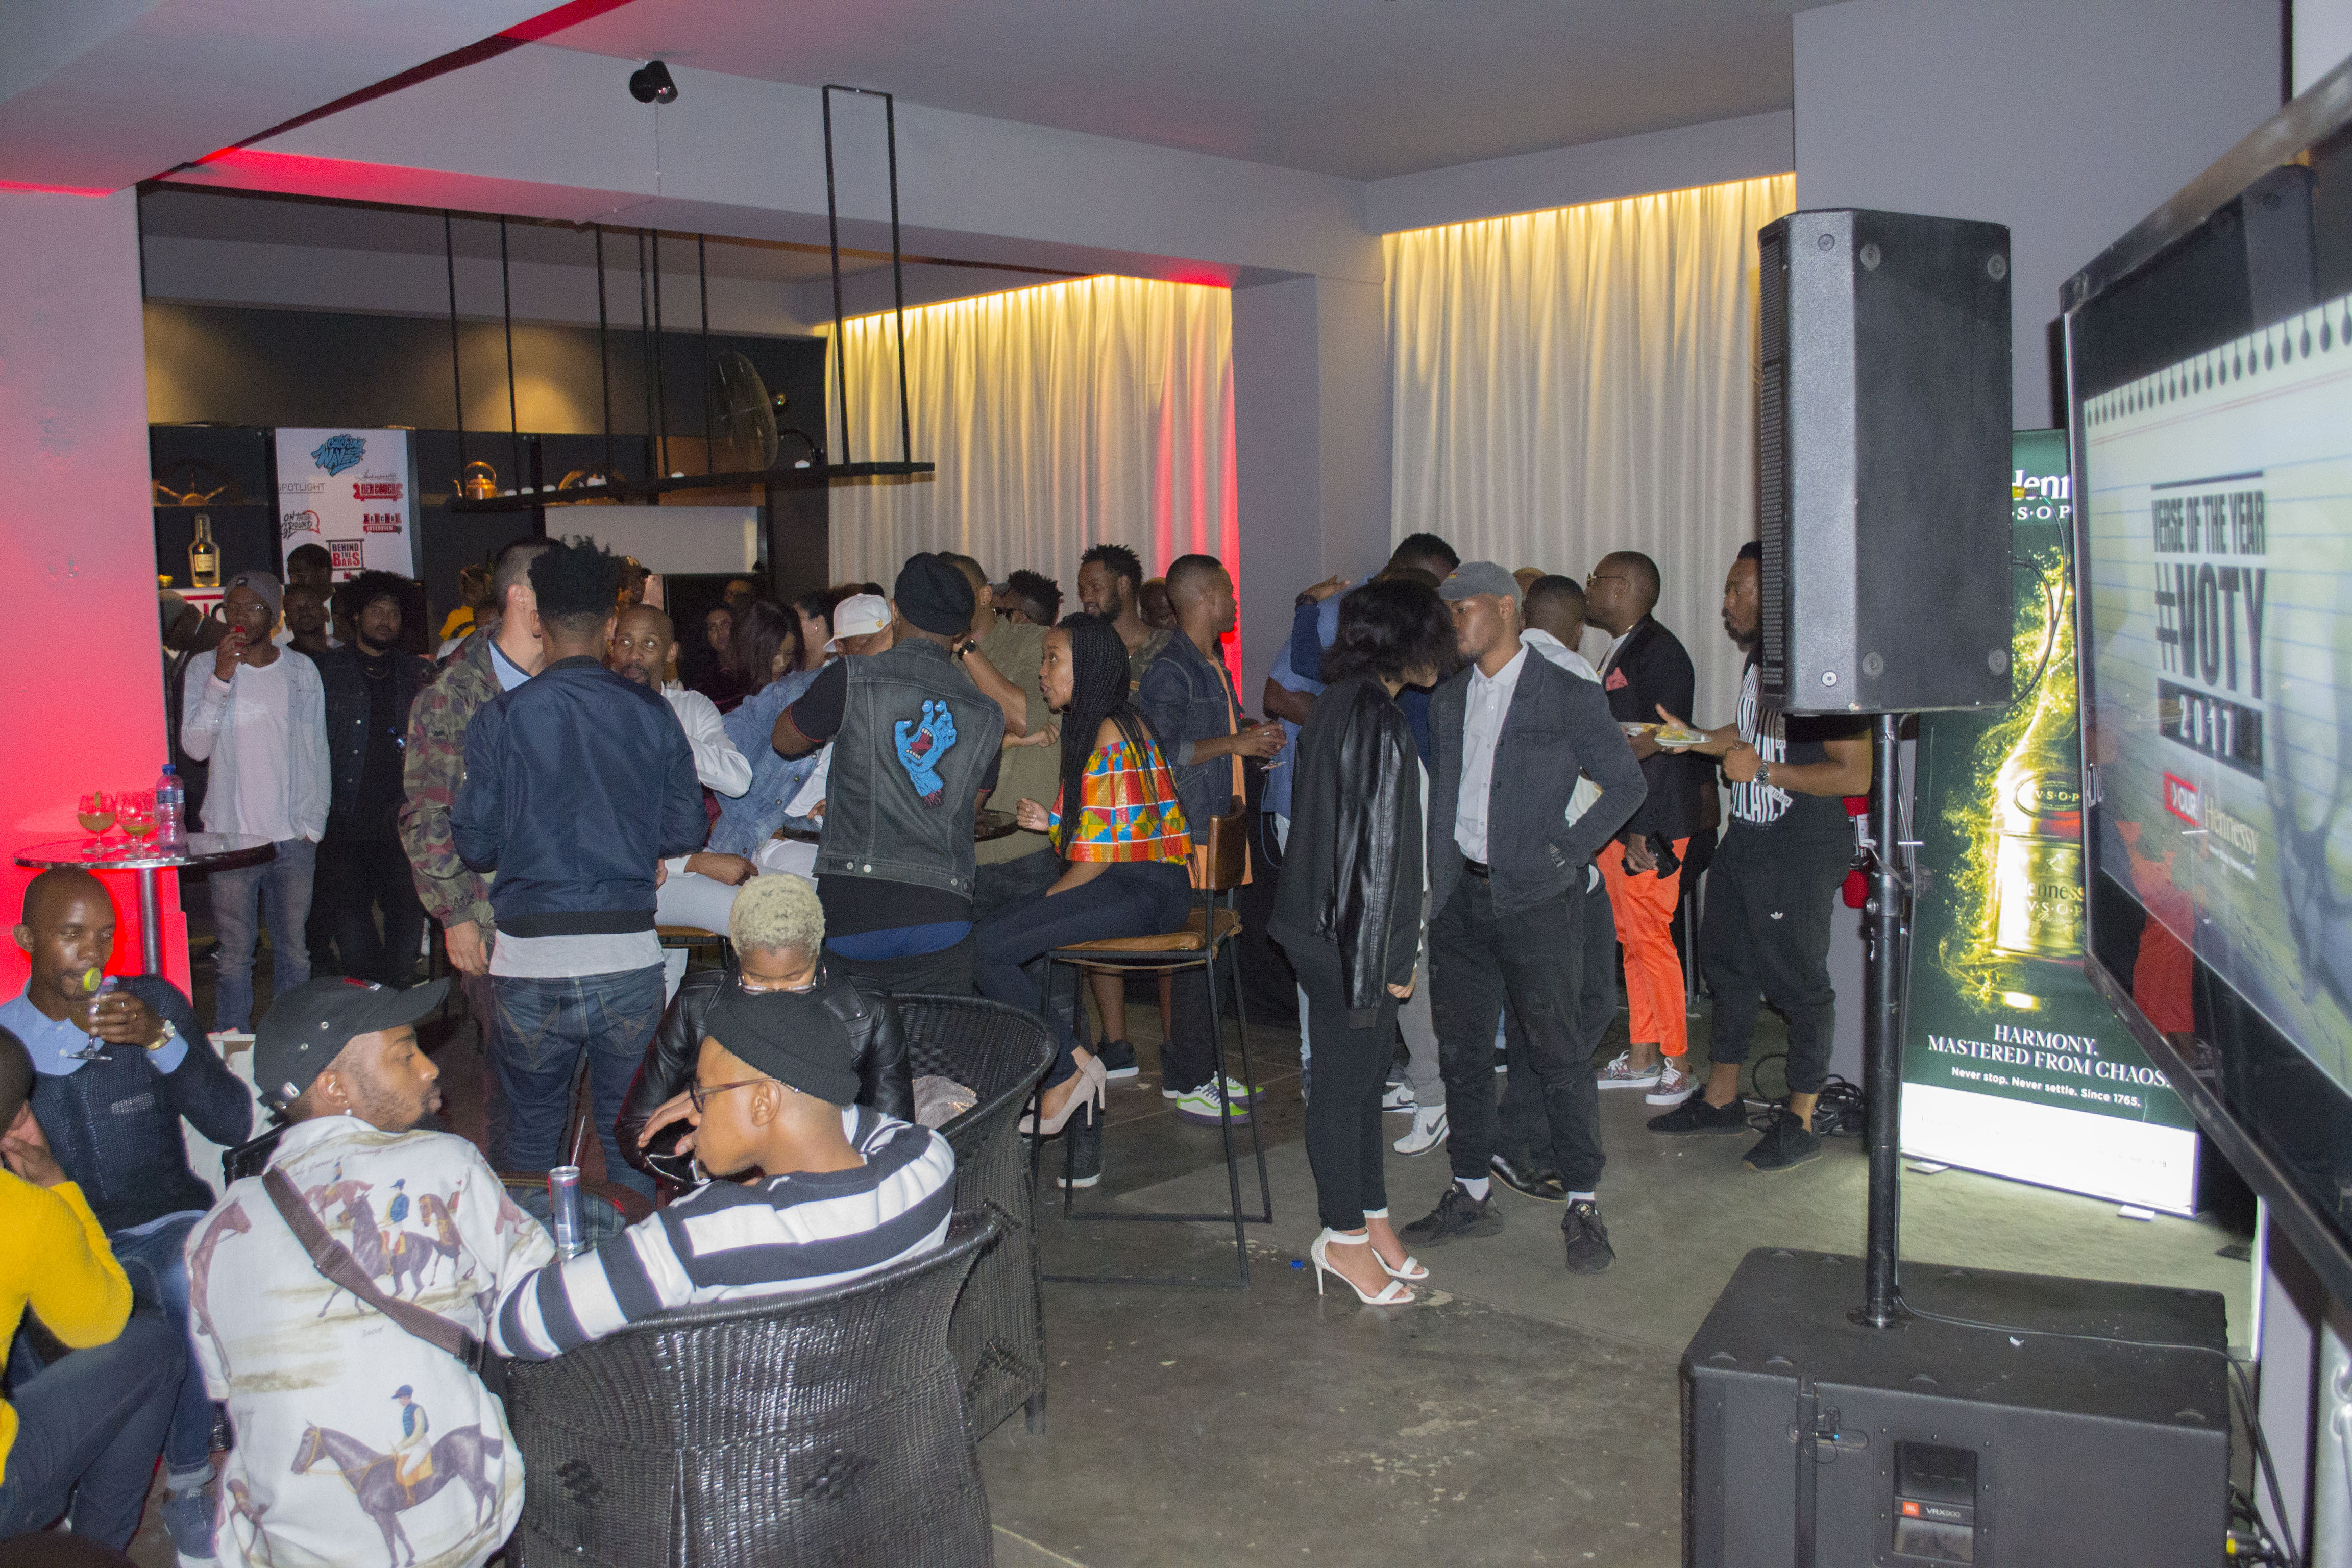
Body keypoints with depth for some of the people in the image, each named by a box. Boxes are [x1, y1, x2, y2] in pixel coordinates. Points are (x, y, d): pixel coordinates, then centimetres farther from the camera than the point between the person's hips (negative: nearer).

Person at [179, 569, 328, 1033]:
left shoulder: (301, 671, 7)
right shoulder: (204, 669, 3)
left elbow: (316, 751, 9)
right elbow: (195, 746, -7)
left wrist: (313, 823, 2)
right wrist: (222, 679, -15)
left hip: (293, 837, 1)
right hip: (230, 834, -1)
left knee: (294, 951, 6)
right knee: (235, 954, 1)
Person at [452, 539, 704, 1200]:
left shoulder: (502, 716, -4)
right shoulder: (651, 712, -1)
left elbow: (475, 842, -2)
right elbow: (687, 830, 0)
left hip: (531, 958, -1)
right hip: (628, 955, 1)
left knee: (532, 1132, 15)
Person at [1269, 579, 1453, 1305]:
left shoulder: (1340, 702, 10)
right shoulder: (1378, 721, -21)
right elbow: (1374, 848, -22)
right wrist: (1390, 956, -16)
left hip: (1324, 925, 10)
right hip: (1347, 936, -10)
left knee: (1364, 1069, 18)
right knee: (1349, 1076, 3)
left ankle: (1369, 1215, 30)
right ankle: (1345, 1237, 17)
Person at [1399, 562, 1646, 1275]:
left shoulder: (1567, 695, -6)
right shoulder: (1448, 700, 12)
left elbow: (1625, 783, -4)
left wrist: (1566, 852, -10)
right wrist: (1434, 883, 9)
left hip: (1537, 900, -6)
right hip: (1462, 897, 6)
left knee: (1556, 1053, -1)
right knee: (1463, 1050, 11)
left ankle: (1584, 1207, 11)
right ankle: (1471, 1195, 24)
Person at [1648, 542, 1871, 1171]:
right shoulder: (1759, 661, 9)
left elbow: (1856, 773, -22)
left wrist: (1764, 770, -20)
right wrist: (1692, 738, 14)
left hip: (1801, 855, -9)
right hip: (1745, 840, 10)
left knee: (1798, 982, 1)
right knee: (1727, 965, 16)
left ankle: (1800, 1121, 15)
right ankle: (1721, 1098, 30)